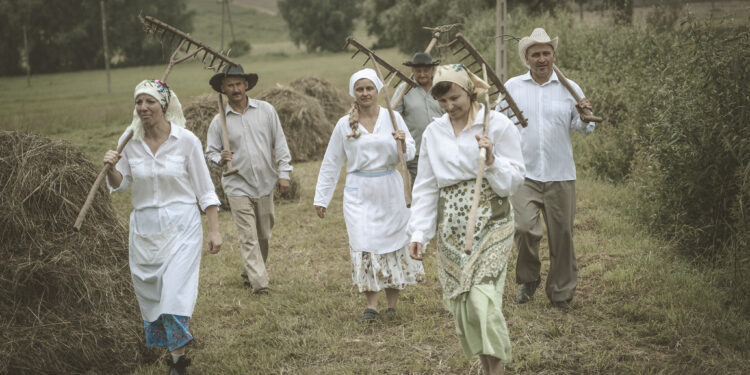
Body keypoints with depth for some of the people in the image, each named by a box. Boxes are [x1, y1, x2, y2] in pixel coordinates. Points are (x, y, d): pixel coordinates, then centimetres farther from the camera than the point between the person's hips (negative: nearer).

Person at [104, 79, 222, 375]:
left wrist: (214, 230, -5)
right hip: (144, 227, 4)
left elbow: (205, 189, -3)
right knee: (149, 292, 9)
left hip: (181, 225, -4)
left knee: (175, 291, -10)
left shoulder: (186, 140, -8)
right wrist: (111, 167, -11)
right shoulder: (130, 141, 1)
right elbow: (119, 185, 11)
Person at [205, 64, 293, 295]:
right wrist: (220, 158, -17)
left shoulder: (266, 110, 2)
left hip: (265, 183, 2)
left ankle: (250, 273, 31)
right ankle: (259, 282, -9)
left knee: (264, 236, 12)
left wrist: (283, 173, 1)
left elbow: (279, 142, 6)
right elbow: (210, 153, 6)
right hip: (238, 187, -2)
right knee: (248, 238, -9)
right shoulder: (219, 121, 0)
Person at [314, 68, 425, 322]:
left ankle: (392, 304, 15)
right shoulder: (344, 124, 3)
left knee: (392, 241, 4)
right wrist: (321, 198, 9)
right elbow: (331, 163, 9)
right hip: (359, 192, 0)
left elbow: (409, 154, 3)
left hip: (389, 189, 0)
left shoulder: (392, 118, 2)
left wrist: (403, 144, -21)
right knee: (363, 245, -7)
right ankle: (371, 305, 0)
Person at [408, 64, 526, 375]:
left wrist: (491, 160, -20)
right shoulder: (434, 132, 9)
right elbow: (426, 186, 10)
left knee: (482, 296, -17)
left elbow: (513, 181, -2)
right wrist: (418, 233, 4)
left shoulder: (498, 125, -4)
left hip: (490, 224, -4)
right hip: (451, 229, 4)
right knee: (460, 301, 4)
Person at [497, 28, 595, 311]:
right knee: (525, 227, -16)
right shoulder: (512, 87, 6)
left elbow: (584, 129, 9)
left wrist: (585, 117, -12)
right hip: (524, 172, -1)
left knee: (562, 234, 5)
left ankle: (561, 293, 20)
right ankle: (528, 279, 11)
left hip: (560, 174, 1)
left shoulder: (569, 88, 6)